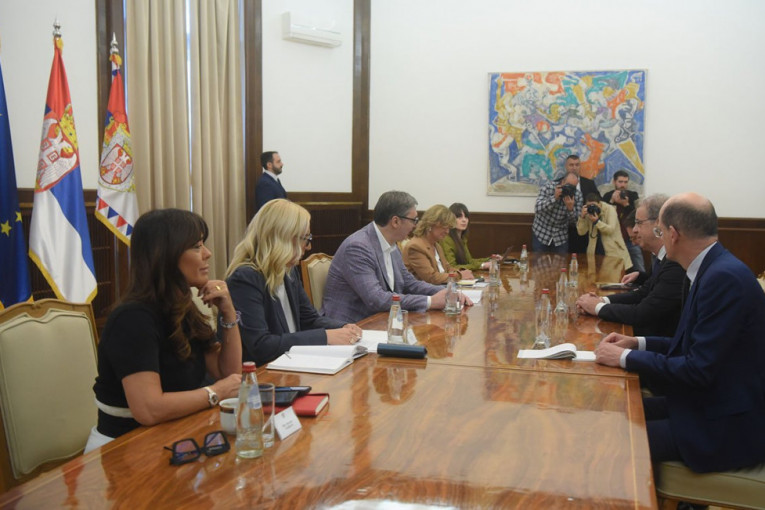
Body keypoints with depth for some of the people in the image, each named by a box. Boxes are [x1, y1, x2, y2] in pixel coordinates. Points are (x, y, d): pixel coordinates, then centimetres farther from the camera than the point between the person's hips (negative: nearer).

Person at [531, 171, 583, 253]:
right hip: (541, 233, -2)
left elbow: (575, 221, -8)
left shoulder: (578, 195, -8)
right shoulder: (548, 186, -14)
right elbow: (537, 208, -22)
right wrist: (554, 197, -32)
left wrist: (570, 208, -27)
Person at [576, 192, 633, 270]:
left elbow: (611, 230, -17)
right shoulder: (588, 212, 2)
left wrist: (596, 221, -29)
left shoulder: (610, 209, -8)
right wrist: (582, 217, -16)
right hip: (595, 251, 3)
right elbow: (581, 232, -3)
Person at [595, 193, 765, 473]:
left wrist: (626, 358, -17)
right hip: (707, 401, 9)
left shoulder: (725, 277, -24)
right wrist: (639, 343, 5)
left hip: (726, 429, -9)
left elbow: (699, 370, -25)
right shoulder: (713, 269, 6)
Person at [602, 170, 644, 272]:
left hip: (632, 240, 0)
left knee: (640, 270, -1)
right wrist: (612, 201, -16)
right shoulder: (607, 196, 4)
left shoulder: (633, 195, 4)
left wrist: (626, 205, -19)